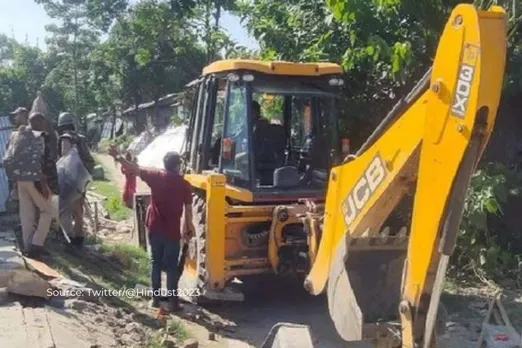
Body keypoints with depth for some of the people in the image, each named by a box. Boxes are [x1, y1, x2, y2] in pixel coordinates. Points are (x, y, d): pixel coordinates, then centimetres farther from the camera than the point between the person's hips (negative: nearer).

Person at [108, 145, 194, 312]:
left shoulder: (156, 177, -3)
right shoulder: (184, 184, -4)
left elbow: (135, 169, -3)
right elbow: (188, 210, 0)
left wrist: (118, 157, 3)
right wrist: (188, 228, 13)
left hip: (155, 228, 2)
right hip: (173, 231, -1)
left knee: (156, 263, 13)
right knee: (172, 266, 4)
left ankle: (155, 298, 17)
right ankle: (173, 301, 7)